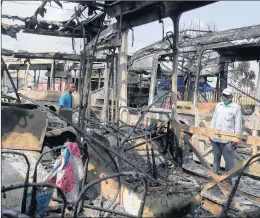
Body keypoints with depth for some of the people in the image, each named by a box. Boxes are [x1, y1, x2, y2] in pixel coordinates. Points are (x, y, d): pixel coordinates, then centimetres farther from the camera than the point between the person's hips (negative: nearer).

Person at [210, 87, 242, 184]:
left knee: (228, 159, 0)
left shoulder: (236, 107, -4)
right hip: (215, 137, 5)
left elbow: (238, 124, -6)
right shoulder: (218, 105, 12)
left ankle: (228, 178, 11)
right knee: (216, 157, 15)